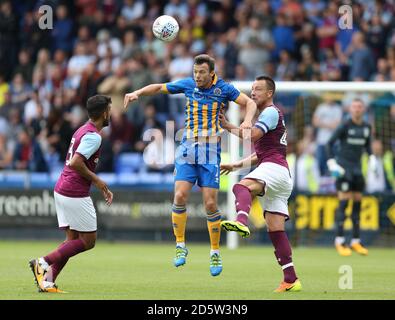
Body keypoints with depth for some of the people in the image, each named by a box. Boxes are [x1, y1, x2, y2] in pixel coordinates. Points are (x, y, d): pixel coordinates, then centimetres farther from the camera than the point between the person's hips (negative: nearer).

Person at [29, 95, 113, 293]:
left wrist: (102, 187, 22)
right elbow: (75, 163, -25)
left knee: (72, 240, 11)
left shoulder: (83, 131, 16)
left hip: (62, 190, 9)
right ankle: (44, 262, -7)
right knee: (88, 241, 1)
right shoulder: (94, 136, -15)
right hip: (76, 194, -9)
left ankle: (47, 281, 0)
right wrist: (96, 180, -11)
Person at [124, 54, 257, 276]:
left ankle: (215, 252, 10)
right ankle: (181, 246, 2)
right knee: (180, 196, -13)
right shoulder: (188, 85, 4)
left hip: (211, 152, -2)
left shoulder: (224, 88, -3)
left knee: (210, 204, -5)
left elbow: (250, 103, -2)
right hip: (187, 149, 2)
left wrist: (248, 120, -22)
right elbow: (159, 87, 15)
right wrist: (137, 93, 0)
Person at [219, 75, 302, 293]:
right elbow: (261, 153, 38)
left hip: (274, 168, -10)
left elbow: (252, 135, -17)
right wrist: (237, 165, 32)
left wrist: (228, 126, -8)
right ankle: (291, 280, 1)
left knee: (242, 187, -36)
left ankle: (241, 222, -69)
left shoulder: (271, 112, 0)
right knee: (275, 231, 4)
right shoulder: (268, 115, 32)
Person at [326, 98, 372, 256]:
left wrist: (372, 158, 9)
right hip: (343, 167, -6)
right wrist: (331, 162, -15)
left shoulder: (367, 127, 8)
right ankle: (339, 241, -7)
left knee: (357, 203, 6)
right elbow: (329, 143, -7)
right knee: (344, 202, -10)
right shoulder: (345, 126, -9)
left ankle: (356, 241, 13)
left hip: (357, 167, 6)